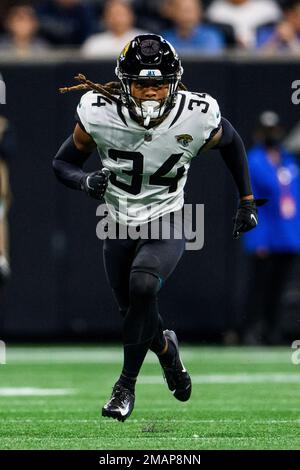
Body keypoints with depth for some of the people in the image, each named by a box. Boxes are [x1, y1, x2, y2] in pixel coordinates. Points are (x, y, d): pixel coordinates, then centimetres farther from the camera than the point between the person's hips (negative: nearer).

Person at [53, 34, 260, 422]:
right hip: (120, 229, 2)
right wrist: (86, 181, -26)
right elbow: (63, 163, -4)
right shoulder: (100, 115, -18)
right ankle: (167, 349, 49)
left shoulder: (196, 118, -18)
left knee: (142, 286, -29)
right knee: (135, 315, 11)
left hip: (166, 228, -2)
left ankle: (127, 384, -13)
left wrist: (247, 201, 12)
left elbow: (231, 142, 5)